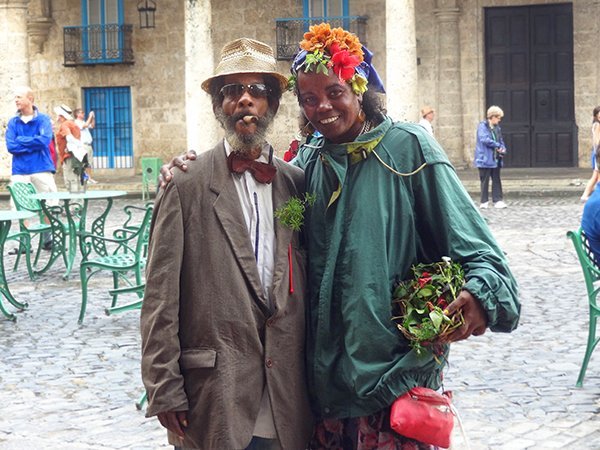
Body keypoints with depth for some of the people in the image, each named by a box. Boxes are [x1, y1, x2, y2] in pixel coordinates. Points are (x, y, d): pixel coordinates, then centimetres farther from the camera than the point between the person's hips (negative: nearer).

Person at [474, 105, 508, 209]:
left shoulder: (497, 128, 14)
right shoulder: (483, 126, -8)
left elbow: (501, 141, 19)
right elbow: (484, 139, -21)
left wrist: (503, 149, -3)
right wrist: (498, 146, -15)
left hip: (496, 159, 7)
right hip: (485, 159, -7)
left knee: (496, 180, 6)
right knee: (485, 181, 1)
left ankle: (497, 200, 9)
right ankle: (484, 202, 7)